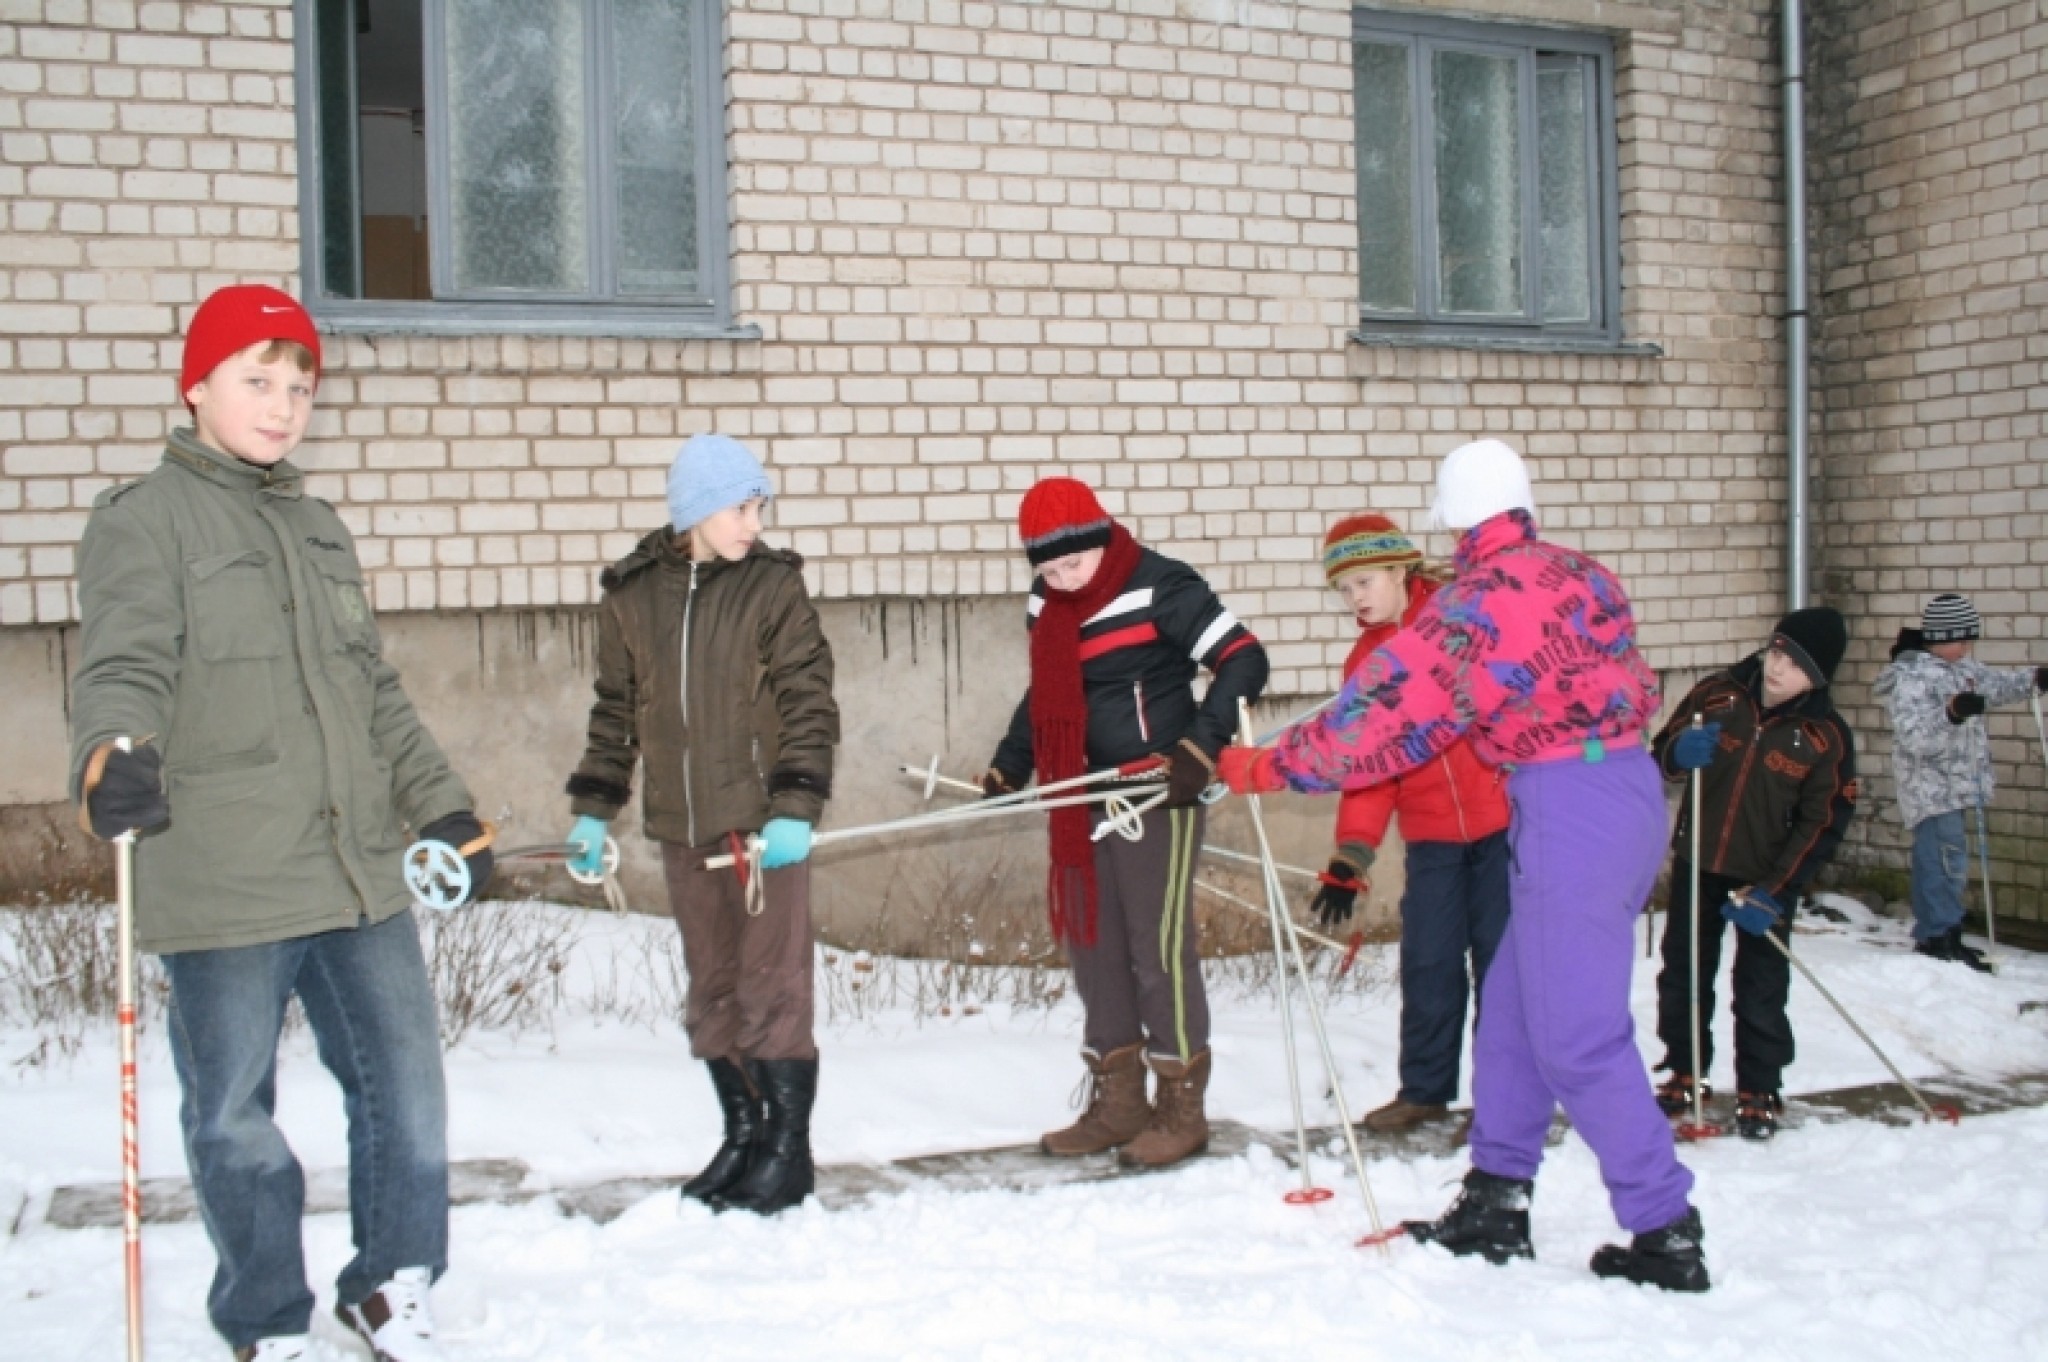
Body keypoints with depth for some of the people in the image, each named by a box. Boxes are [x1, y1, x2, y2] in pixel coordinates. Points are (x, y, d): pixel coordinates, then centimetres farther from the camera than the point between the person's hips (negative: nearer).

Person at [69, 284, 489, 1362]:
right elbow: (121, 668, -17)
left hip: (363, 875, 6)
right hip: (223, 890, -6)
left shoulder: (319, 527, 19)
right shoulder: (143, 519, -2)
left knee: (406, 1089, 11)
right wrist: (112, 757, -38)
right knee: (236, 1120, 6)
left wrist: (444, 808, 23)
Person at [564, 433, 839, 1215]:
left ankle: (788, 1150, 11)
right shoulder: (630, 596, 6)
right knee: (712, 994, 11)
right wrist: (593, 810, 9)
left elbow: (808, 703, -6)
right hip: (682, 829, 4)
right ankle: (741, 1136, 25)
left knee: (772, 990, -2)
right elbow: (615, 710, 13)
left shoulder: (774, 585, -2)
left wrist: (795, 807, -16)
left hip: (764, 823, -3)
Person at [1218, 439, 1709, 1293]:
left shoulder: (1485, 598, -14)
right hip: (1626, 786, 9)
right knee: (1513, 1008, 15)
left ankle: (1666, 1234, 2)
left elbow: (1392, 711, -13)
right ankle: (1495, 1205, 23)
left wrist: (1270, 766, -3)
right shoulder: (1580, 577, 12)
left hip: (1571, 808, -9)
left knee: (1578, 1037, -4)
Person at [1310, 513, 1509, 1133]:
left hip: (1503, 816, -3)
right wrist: (1351, 855, -3)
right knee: (1427, 964, 2)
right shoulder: (1364, 660, 8)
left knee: (1501, 957, 2)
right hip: (1431, 833, 4)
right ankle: (1425, 1089, 16)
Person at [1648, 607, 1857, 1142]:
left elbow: (1823, 825, -11)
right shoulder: (1716, 694, -8)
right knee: (1683, 976, 13)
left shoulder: (1826, 737, -12)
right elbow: (1662, 754, 2)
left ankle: (1758, 1093, 19)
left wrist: (1773, 891, -17)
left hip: (1768, 878, -2)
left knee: (1760, 992, 3)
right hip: (1697, 864, 3)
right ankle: (1684, 1074, 30)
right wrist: (1681, 752, -24)